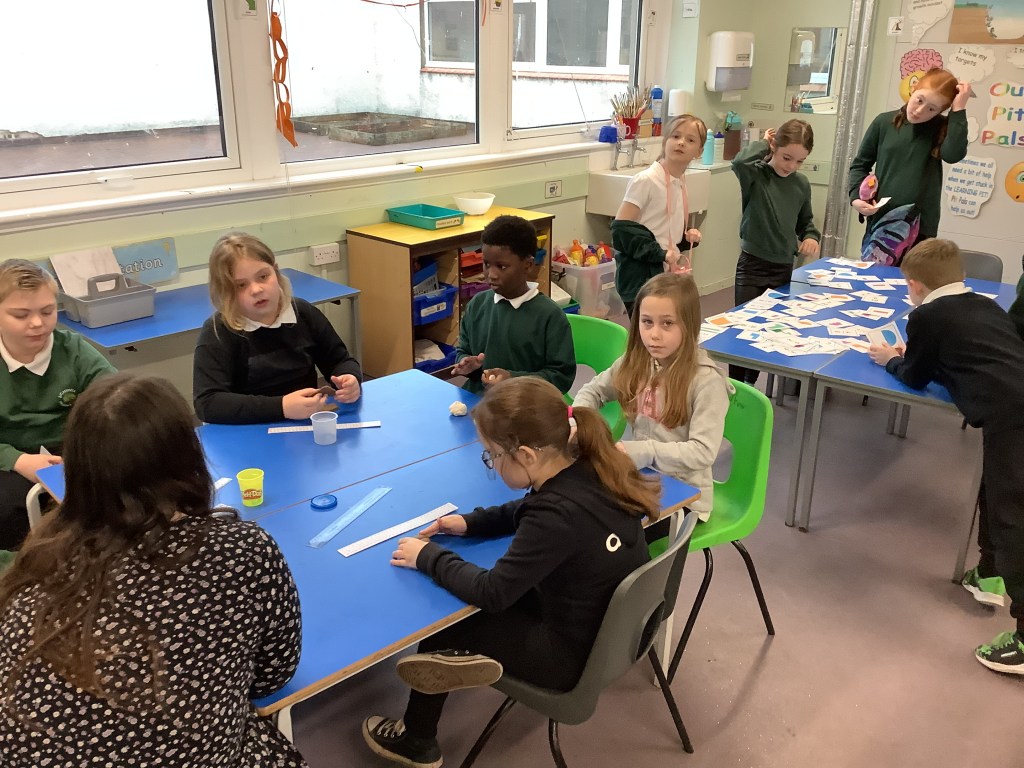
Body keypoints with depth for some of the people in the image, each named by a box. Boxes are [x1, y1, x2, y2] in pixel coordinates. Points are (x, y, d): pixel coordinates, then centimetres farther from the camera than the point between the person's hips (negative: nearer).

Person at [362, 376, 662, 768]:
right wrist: (470, 522, 3)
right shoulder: (590, 468, -10)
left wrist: (428, 556, -11)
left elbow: (492, 593, -23)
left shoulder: (558, 515, -33)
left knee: (439, 624, 10)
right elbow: (528, 510, 12)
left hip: (574, 653, -8)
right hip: (614, 623, 8)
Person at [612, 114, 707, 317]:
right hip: (641, 277, -8)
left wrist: (688, 238, 5)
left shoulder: (681, 185, 13)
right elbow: (622, 227, -17)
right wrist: (658, 253, -19)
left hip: (669, 273, 8)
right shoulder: (646, 180, -11)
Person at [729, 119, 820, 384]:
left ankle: (750, 388, 25)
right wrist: (763, 143, -16)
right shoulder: (756, 175, -10)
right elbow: (740, 162, -34)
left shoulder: (801, 184, 5)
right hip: (752, 266, -5)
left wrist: (811, 236, -1)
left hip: (784, 268, 5)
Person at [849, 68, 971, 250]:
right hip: (879, 223, 1)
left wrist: (958, 109, -16)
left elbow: (953, 154, -19)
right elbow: (860, 164, 10)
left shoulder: (941, 129, 2)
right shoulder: (885, 122, 4)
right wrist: (856, 197, -5)